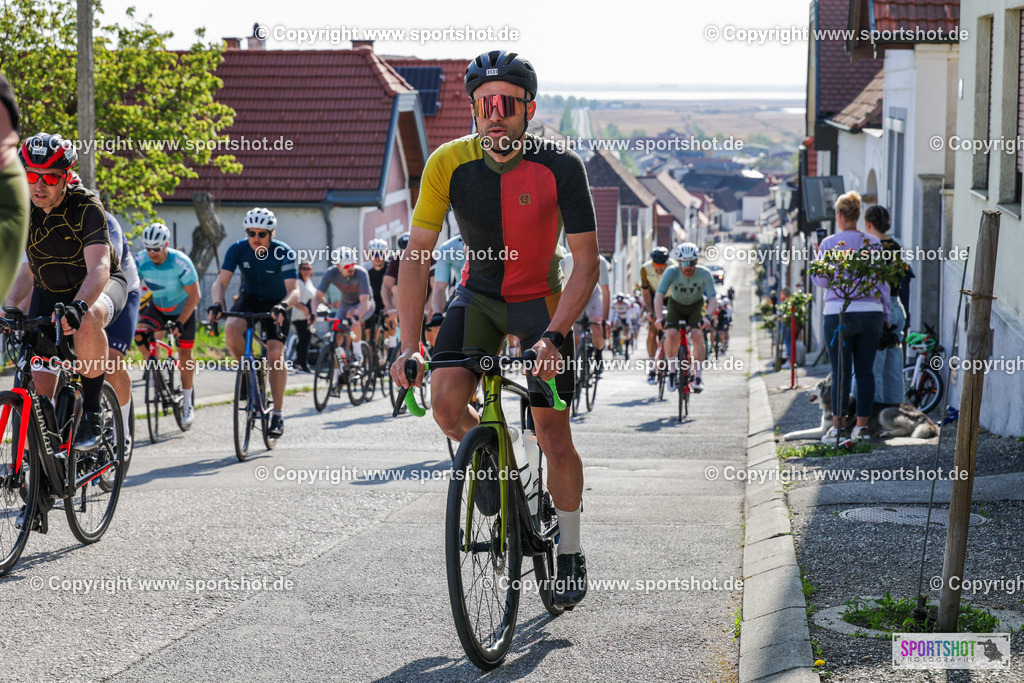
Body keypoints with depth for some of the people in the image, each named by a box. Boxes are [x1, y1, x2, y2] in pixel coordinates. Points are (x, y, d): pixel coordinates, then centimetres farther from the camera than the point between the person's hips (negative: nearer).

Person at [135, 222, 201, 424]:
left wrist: (179, 322, -35)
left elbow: (194, 295, -26)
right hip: (157, 306, 3)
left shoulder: (181, 262, -30)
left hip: (182, 309, -3)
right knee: (140, 333, -24)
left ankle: (188, 404, 9)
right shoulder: (141, 261, -21)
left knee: (184, 353, -3)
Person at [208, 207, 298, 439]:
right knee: (231, 330, -30)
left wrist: (283, 306, -53)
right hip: (249, 300, 2)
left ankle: (277, 414, -9)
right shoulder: (237, 250, -17)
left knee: (275, 353, -19)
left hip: (277, 304, -2)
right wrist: (217, 304, -42)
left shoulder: (284, 253, -24)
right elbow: (221, 281, -22)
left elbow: (293, 290, -32)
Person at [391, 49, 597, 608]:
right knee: (446, 403, -22)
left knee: (553, 435, -4)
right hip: (478, 294, 2)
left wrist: (553, 336, -34)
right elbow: (417, 258, -16)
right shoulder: (449, 163, -19)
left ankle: (570, 552, 17)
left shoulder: (560, 168, -23)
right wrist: (409, 346, -25)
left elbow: (587, 263, -21)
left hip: (541, 300, -2)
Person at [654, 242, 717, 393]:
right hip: (676, 305, 0)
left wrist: (707, 316, -50)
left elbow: (713, 300, -30)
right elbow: (659, 295, -34)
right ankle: (672, 369, -1)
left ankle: (698, 376, -14)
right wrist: (660, 317, -50)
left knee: (697, 335, -26)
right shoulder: (672, 272, -26)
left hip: (696, 307, 0)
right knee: (671, 335, -25)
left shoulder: (705, 274, -26)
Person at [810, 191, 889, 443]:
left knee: (841, 372, -1)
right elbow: (883, 282, 8)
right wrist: (885, 314, 16)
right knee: (865, 370, 6)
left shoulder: (829, 243, -3)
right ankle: (862, 426, 8)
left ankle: (838, 425, -1)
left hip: (839, 312, -3)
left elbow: (820, 279, 1)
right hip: (871, 312, 3)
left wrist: (817, 256, 16)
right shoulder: (874, 243, 5)